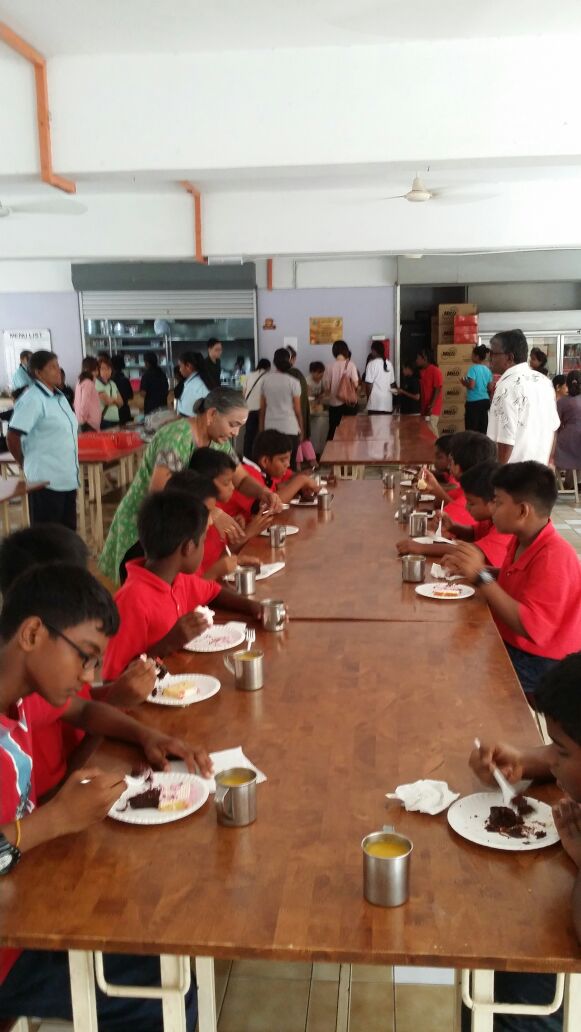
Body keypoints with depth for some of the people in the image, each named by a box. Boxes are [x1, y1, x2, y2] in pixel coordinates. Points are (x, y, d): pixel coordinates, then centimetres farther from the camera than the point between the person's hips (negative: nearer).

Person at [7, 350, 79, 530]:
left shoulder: (59, 397, 12)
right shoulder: (32, 400, -15)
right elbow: (12, 437, -17)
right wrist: (28, 466, -4)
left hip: (68, 478, 8)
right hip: (46, 480, -8)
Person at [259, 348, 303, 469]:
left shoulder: (266, 380, 4)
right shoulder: (293, 382, -5)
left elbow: (262, 407, 7)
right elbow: (297, 409, -3)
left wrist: (261, 427, 16)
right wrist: (301, 428, 9)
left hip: (270, 428, 3)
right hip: (289, 428, -3)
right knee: (290, 463, 4)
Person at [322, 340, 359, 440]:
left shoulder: (329, 366, -5)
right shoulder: (350, 365, -8)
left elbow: (326, 387, -3)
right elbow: (355, 384, -14)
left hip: (334, 403, 1)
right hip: (349, 403, -1)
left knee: (333, 430, 11)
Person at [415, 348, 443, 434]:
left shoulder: (435, 371, -13)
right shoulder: (421, 371, 12)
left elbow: (438, 390, -16)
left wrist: (431, 406, -22)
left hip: (432, 409, -8)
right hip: (423, 408, 8)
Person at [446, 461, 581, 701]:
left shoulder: (553, 558, -27)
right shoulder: (522, 540, 1)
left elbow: (531, 628, -33)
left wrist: (481, 577, -34)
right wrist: (471, 571, 0)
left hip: (538, 664, -8)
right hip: (510, 645, 8)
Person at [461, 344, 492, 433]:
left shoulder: (473, 368, -12)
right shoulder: (487, 370, 8)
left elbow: (471, 385, -20)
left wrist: (464, 383, -1)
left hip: (474, 402, -7)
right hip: (485, 401, 7)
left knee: (471, 430, -2)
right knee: (483, 430, 10)